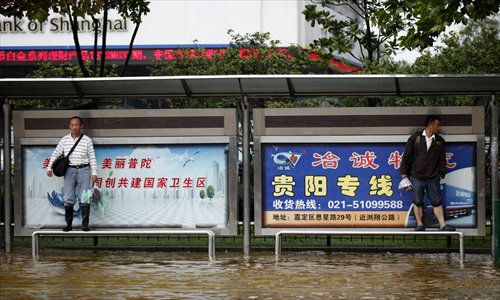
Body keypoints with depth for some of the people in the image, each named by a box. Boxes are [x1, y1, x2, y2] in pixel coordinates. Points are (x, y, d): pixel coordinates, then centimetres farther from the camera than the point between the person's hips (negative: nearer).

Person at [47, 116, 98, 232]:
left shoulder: (87, 140, 3)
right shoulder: (64, 140, 8)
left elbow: (92, 158, 3)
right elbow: (55, 154, 12)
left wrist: (94, 173, -2)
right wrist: (49, 168, 7)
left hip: (83, 170, -2)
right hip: (69, 170, 2)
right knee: (68, 199, 0)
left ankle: (85, 224, -3)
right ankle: (69, 224, 5)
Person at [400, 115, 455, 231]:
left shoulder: (439, 141, 6)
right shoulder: (415, 138, -1)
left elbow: (442, 159, 11)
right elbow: (406, 155, 2)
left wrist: (441, 174, 4)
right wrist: (404, 173, 0)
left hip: (433, 178, 1)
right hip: (416, 177, -1)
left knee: (437, 202, 1)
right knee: (417, 202, 5)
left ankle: (442, 225, 1)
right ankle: (420, 224, 13)